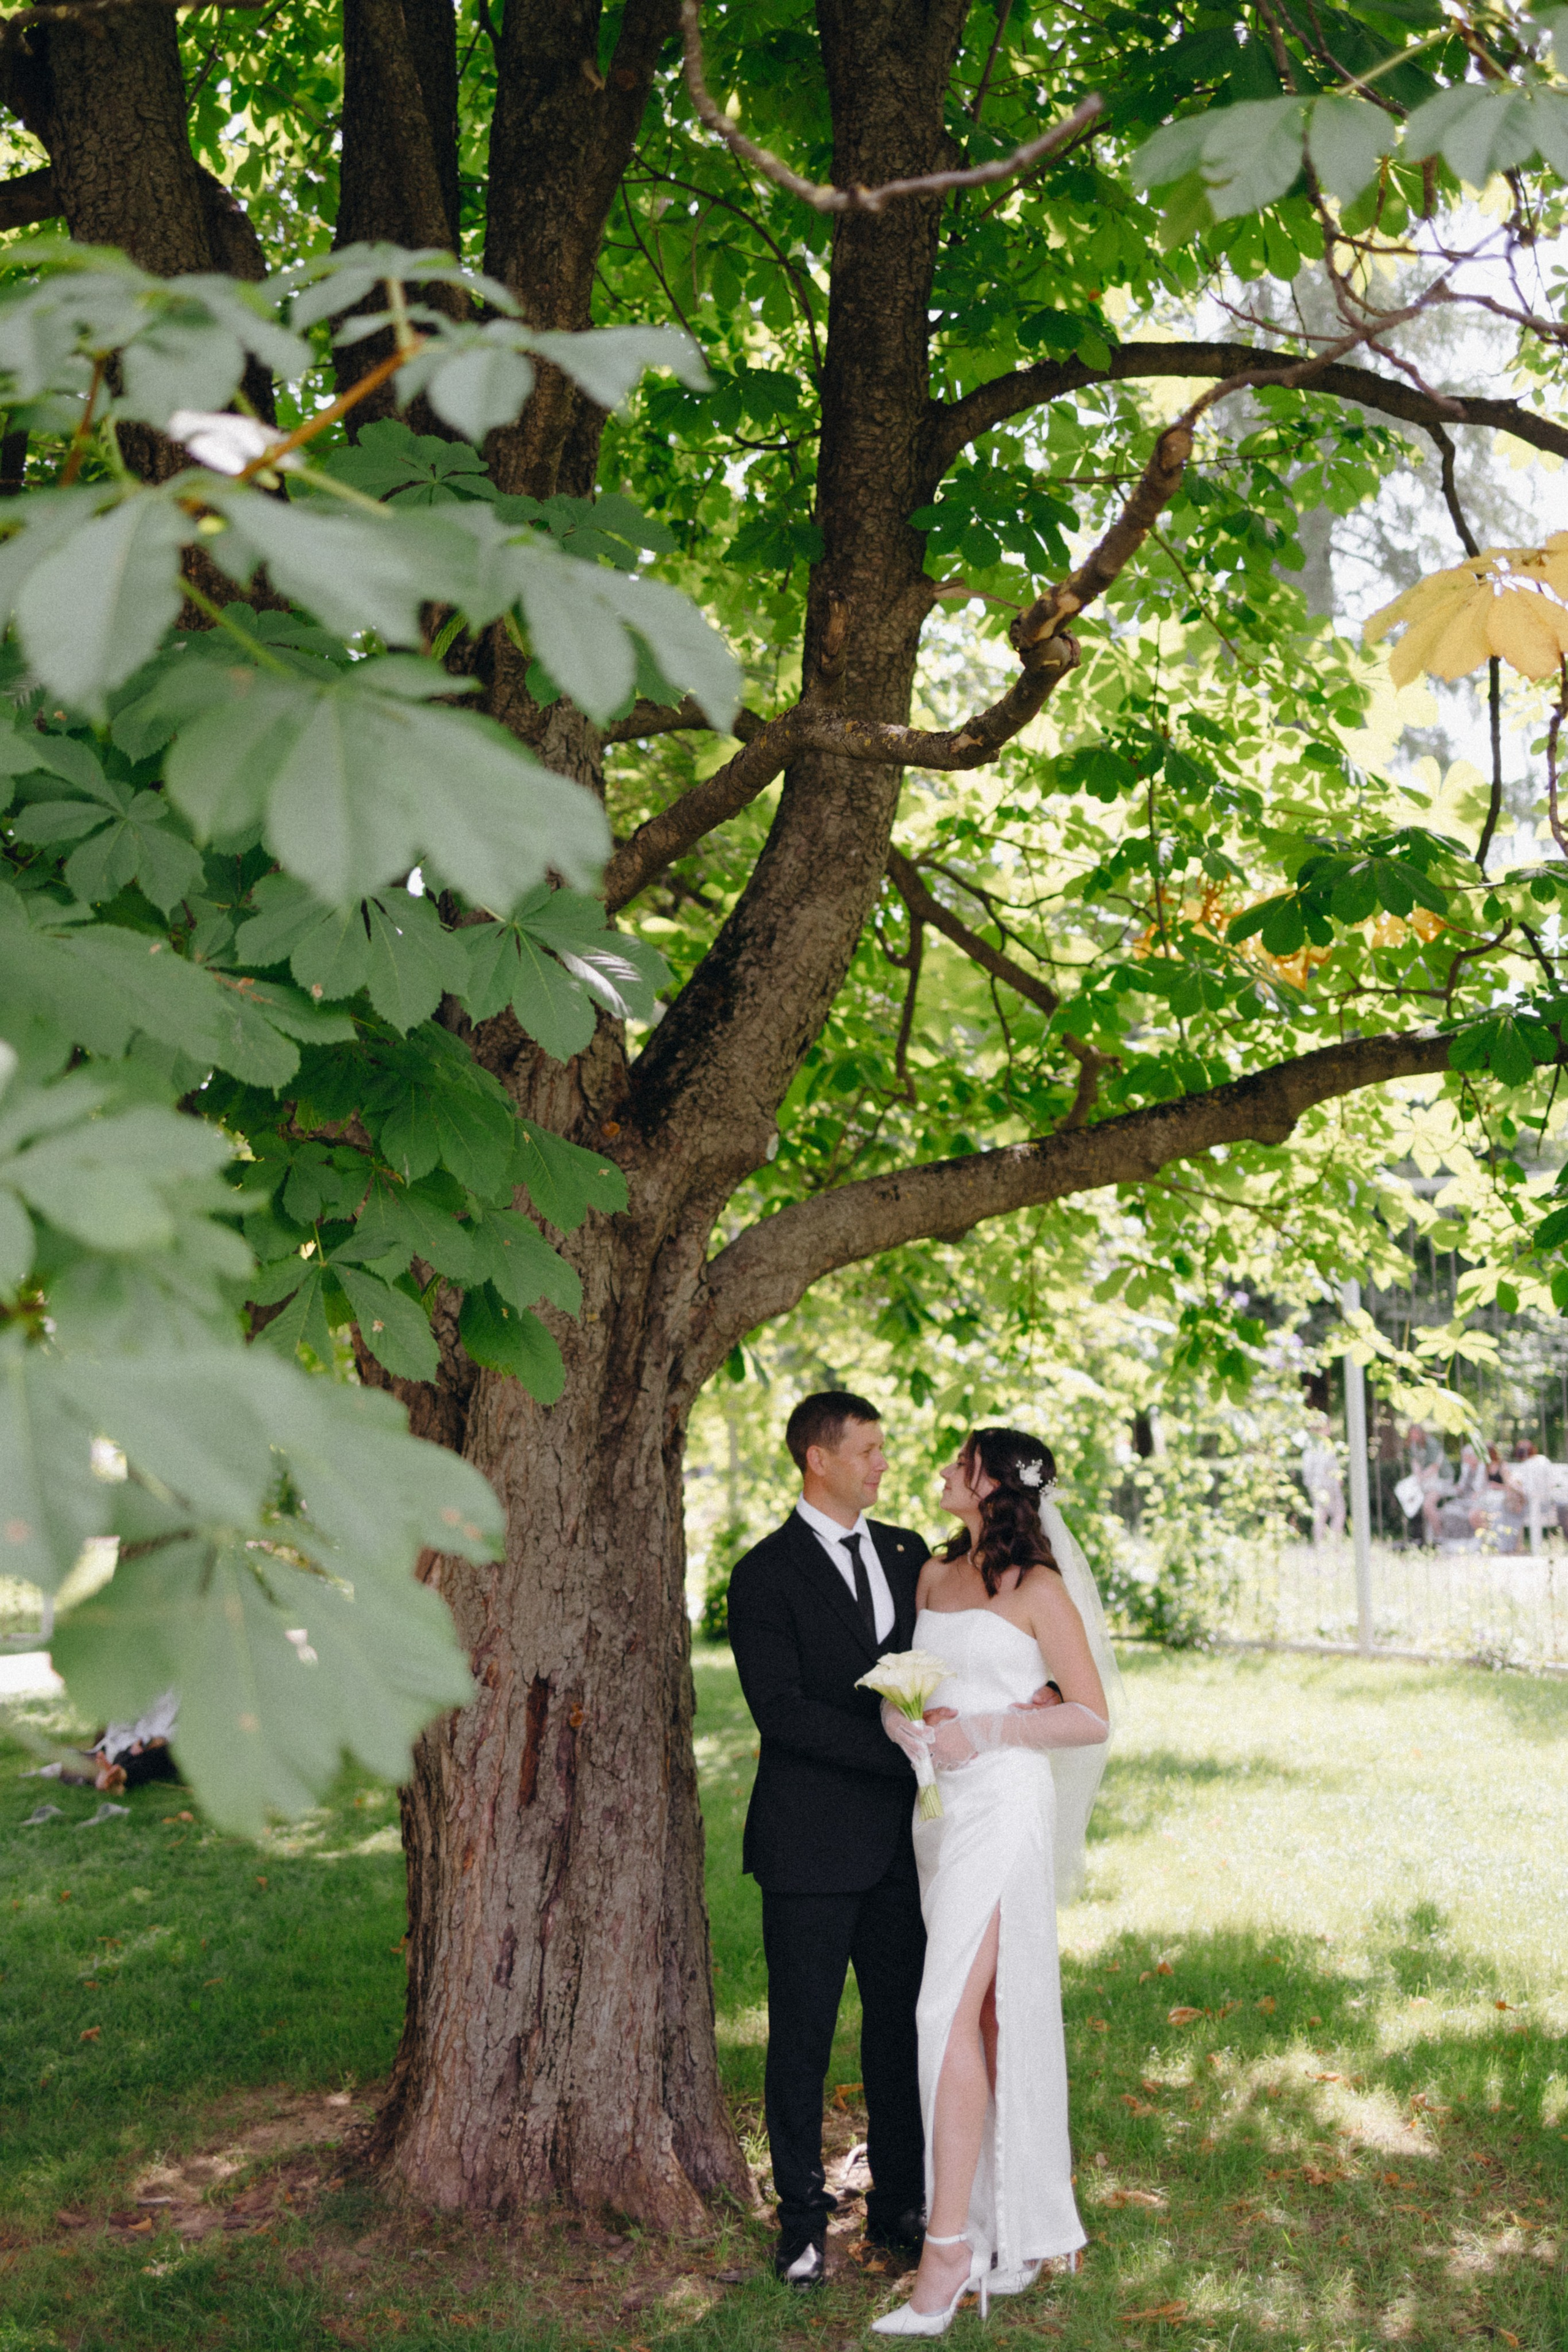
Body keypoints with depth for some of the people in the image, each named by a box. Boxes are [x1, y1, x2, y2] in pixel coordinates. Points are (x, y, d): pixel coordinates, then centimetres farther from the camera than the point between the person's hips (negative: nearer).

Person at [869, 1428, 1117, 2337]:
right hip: (938, 1808, 6)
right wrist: (898, 1710, -2)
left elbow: (1093, 1718, -4)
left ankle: (947, 2253, -11)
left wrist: (987, 1728, -14)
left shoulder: (1039, 1590, -5)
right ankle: (1015, 2230, 18)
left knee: (955, 2009, -13)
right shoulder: (934, 1575, 14)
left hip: (1001, 1808, -6)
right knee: (989, 2013, 9)